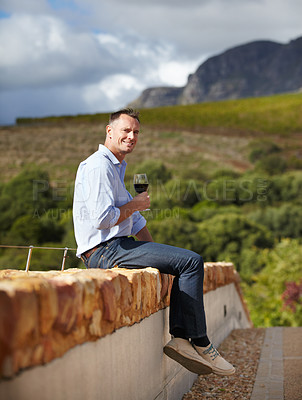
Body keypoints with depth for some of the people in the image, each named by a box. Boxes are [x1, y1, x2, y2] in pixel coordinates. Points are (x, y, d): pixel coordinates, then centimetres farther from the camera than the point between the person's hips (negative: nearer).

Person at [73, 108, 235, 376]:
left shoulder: (116, 168, 23)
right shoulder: (98, 166, -11)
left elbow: (134, 219, 26)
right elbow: (102, 218, -23)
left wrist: (156, 252, 14)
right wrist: (135, 204, -7)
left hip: (116, 247, 11)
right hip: (104, 251, -11)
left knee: (190, 261, 11)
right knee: (192, 261, -15)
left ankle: (180, 336, -2)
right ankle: (200, 344, -8)